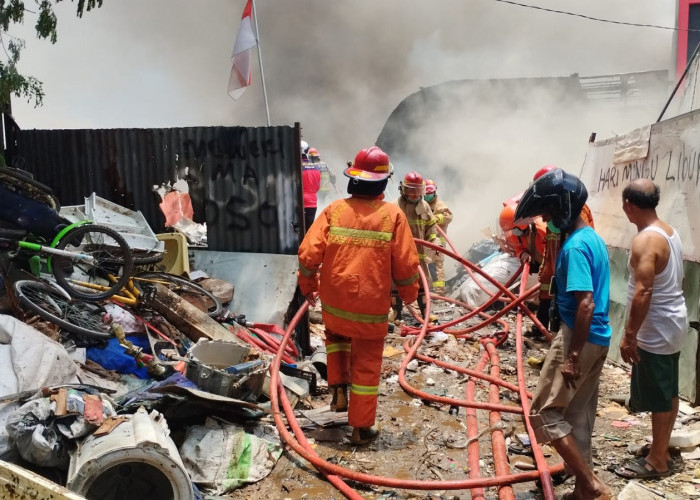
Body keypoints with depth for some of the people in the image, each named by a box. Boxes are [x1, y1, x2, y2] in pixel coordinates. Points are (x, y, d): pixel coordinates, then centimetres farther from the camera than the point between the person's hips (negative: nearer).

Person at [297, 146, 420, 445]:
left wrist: (308, 285, 11)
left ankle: (338, 387, 22)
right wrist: (408, 294, 11)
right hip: (372, 308, -2)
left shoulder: (334, 210, -6)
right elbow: (406, 264, -8)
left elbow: (308, 254, -7)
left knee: (335, 334, 34)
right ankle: (361, 428, 22)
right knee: (366, 365, 12)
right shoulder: (393, 216, -9)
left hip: (334, 302, 2)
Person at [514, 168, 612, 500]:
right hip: (598, 338, 10)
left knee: (543, 413, -1)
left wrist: (573, 356, -23)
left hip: (581, 339, -10)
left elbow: (586, 304, -26)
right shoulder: (592, 237, 10)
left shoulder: (575, 246, -20)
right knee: (578, 415, 17)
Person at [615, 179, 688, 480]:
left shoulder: (645, 241, -23)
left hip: (656, 331, -10)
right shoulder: (669, 232, 7)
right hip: (673, 324, 10)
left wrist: (629, 335, -23)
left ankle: (658, 461, 13)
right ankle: (661, 448, 32)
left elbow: (643, 292, -28)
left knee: (658, 397, 1)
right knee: (668, 393, 18)